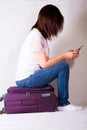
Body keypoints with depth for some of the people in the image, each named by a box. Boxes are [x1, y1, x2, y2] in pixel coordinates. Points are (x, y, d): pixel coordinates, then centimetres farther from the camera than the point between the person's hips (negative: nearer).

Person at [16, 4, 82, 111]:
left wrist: (65, 55, 8)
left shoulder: (38, 34, 12)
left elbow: (46, 61, 11)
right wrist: (64, 56, -10)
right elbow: (44, 64, -19)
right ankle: (63, 104, -3)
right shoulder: (36, 36, -17)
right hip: (26, 80, -10)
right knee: (63, 66, -14)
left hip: (25, 79, 10)